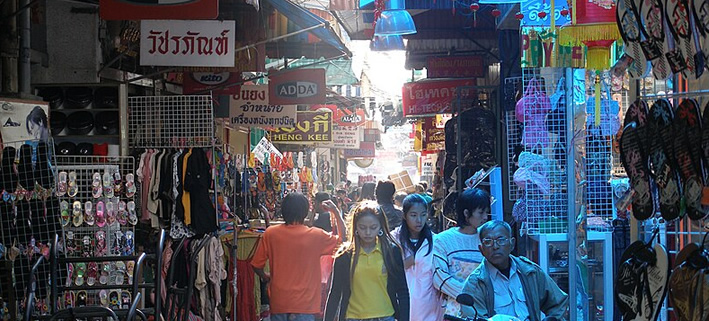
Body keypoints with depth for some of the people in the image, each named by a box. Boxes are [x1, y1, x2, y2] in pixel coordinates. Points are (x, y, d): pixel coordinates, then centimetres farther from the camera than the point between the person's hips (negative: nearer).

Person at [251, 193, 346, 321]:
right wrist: (336, 212, 11)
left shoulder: (270, 234, -5)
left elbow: (256, 265, 1)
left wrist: (266, 277, 22)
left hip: (278, 304, 2)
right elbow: (342, 240, 5)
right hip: (304, 305, -2)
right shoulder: (316, 236, -9)